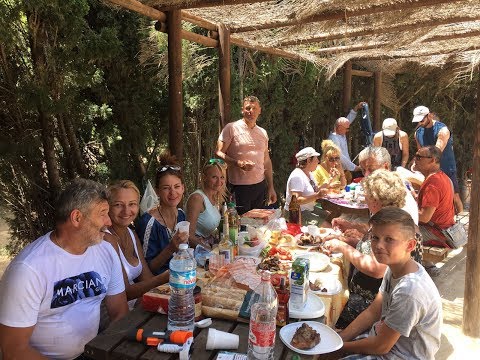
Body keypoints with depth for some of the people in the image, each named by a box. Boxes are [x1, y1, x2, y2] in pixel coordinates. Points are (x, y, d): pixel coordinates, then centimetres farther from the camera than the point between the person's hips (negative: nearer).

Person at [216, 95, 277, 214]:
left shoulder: (263, 133, 14)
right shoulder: (231, 128, -4)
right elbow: (219, 153, -8)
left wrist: (271, 188, 15)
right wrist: (238, 163, -23)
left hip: (260, 185, 5)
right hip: (239, 187, -5)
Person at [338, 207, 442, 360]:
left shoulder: (409, 291, -33)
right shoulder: (394, 268, -6)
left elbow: (381, 346, -23)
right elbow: (372, 312, 3)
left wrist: (341, 346, -11)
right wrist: (338, 339, -5)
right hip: (384, 337, 7)